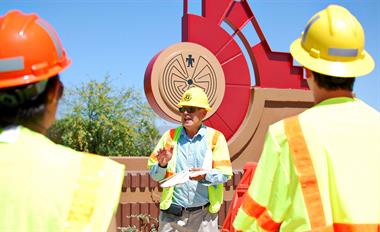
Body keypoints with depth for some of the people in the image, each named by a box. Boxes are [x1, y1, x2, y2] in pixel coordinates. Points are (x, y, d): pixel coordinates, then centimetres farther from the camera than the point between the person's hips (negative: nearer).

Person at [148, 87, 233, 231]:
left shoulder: (215, 138, 1)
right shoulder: (170, 136, 7)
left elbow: (224, 174, -4)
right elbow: (154, 175, 6)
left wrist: (205, 176, -23)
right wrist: (162, 165, -15)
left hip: (203, 214, -1)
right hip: (172, 213, 1)